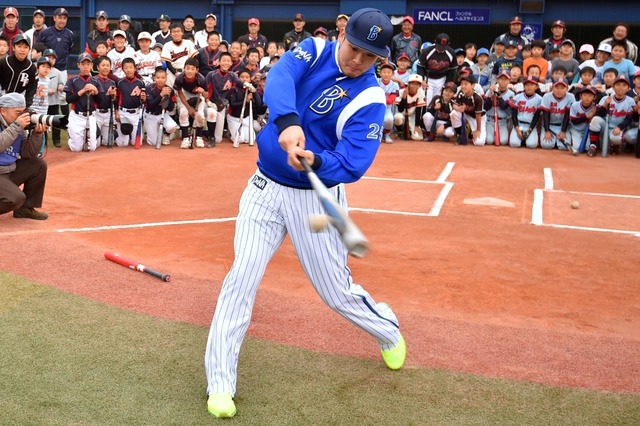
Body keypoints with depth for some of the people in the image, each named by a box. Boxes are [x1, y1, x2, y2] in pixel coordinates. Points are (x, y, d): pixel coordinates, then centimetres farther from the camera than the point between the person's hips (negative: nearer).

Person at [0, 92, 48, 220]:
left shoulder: (19, 127, 5)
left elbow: (28, 154, 2)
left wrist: (37, 133, -11)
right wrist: (16, 126, -29)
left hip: (11, 171, 8)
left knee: (39, 165, 3)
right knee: (16, 198, -27)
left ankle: (25, 208, 9)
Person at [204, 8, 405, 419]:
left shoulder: (370, 98, -14)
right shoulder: (314, 50, -6)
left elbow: (352, 165, -25)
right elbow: (280, 79, -28)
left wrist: (317, 162, -46)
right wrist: (287, 122, -48)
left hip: (317, 197, -2)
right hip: (266, 188, 2)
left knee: (337, 291, 6)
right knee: (242, 277, -5)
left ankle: (388, 330, 39)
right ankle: (220, 382, 7)